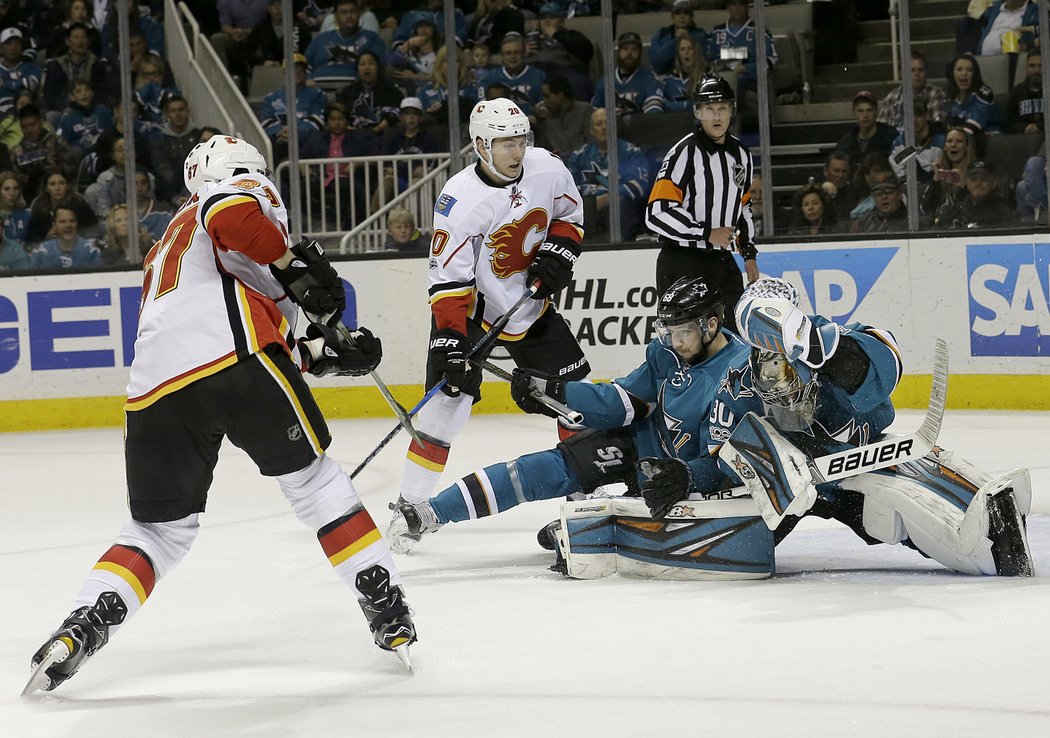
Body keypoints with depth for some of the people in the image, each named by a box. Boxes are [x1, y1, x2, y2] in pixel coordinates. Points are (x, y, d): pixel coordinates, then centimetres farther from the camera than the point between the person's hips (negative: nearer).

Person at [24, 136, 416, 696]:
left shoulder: (166, 249, 41)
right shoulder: (248, 191, 20)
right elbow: (228, 213, -9)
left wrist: (324, 353, 30)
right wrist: (295, 267, -2)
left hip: (155, 386, 6)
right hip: (233, 355, -6)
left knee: (161, 529, 15)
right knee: (311, 478, 11)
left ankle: (81, 627, -4)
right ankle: (386, 609, 9)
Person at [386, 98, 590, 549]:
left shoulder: (546, 169, -11)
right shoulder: (461, 199, -26)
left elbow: (569, 212, 10)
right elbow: (448, 281, -25)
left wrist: (558, 252, -9)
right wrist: (449, 341, -32)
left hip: (530, 303, 5)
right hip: (470, 308, -5)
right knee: (447, 402, -15)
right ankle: (410, 508, -6)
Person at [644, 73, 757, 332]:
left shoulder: (741, 154, 10)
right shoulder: (683, 153, -15)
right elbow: (657, 213, -21)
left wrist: (749, 253, 16)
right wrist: (707, 233, -20)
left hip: (723, 262, 7)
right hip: (682, 264, -7)